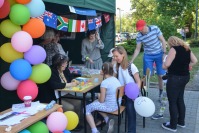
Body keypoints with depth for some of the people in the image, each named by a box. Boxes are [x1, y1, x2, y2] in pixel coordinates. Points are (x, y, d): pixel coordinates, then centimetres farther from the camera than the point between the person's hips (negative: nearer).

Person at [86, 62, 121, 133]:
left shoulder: (104, 82, -22)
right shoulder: (116, 79, 2)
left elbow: (101, 100, -17)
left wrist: (99, 96, 4)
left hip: (109, 106, -8)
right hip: (117, 104, 8)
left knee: (87, 109, 6)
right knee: (95, 103, 28)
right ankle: (107, 120, 14)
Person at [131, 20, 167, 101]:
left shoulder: (155, 29, -15)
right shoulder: (139, 36, -11)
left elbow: (163, 41, -7)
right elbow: (137, 49, -5)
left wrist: (164, 53, -10)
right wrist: (131, 61, -12)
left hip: (159, 54, -1)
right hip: (148, 56, 1)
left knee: (161, 75, 2)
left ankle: (161, 93, 21)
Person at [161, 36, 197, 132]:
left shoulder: (174, 49, -15)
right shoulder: (187, 48, 9)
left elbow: (167, 64, -21)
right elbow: (194, 61, 14)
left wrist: (163, 66, -1)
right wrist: (185, 67, 15)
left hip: (175, 78, -8)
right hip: (185, 77, 8)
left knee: (172, 102, 3)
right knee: (180, 100, 20)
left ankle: (173, 126, 14)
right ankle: (181, 122, 32)